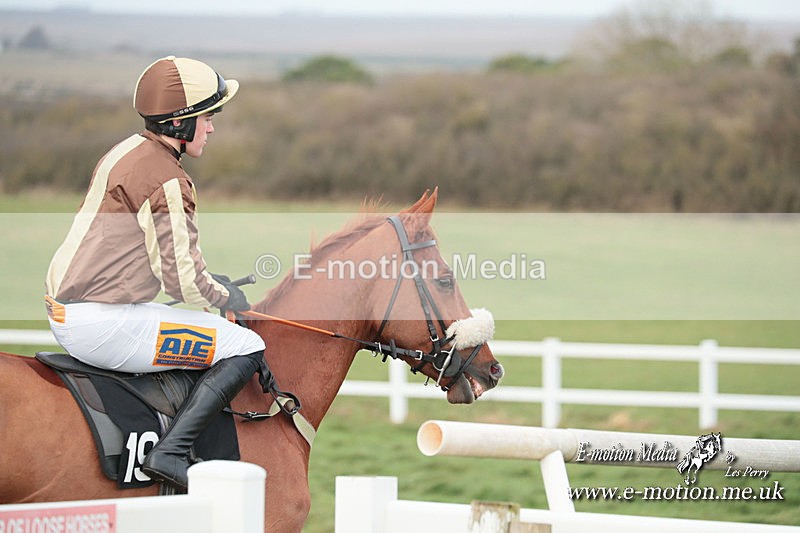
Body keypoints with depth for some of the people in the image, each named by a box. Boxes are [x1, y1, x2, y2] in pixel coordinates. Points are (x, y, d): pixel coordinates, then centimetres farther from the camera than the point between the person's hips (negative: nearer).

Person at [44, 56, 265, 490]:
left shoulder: (128, 152, 15)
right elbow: (182, 278, -17)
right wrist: (224, 298, 3)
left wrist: (212, 283, 17)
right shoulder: (165, 179, -16)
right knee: (245, 348, -9)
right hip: (103, 322, -10)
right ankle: (170, 453, -18)